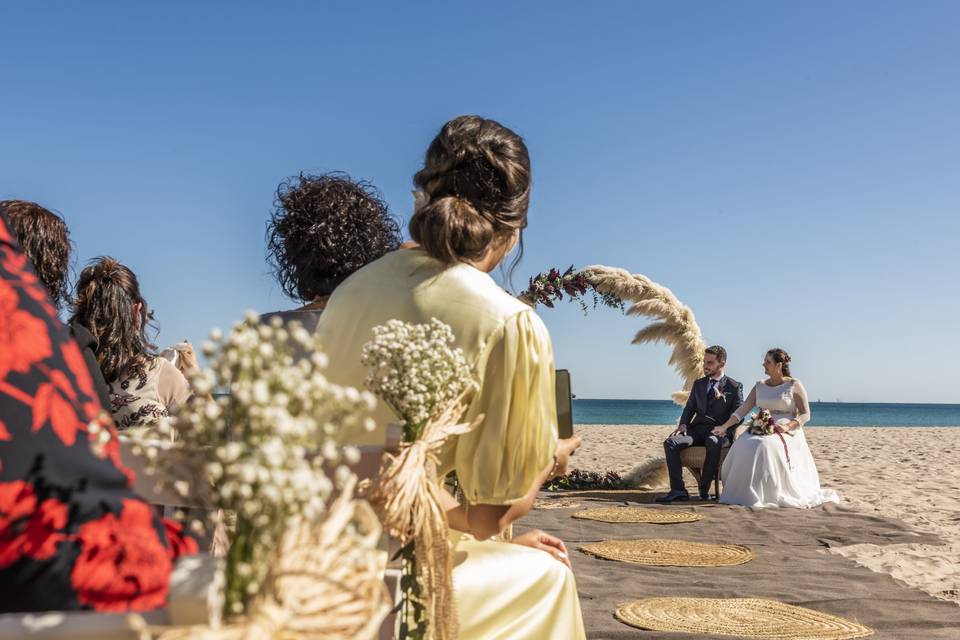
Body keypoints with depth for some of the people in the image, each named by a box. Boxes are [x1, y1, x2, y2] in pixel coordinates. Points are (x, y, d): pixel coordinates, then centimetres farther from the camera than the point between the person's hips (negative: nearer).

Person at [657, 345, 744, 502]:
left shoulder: (734, 387, 8)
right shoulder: (698, 384, 22)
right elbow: (689, 408, 23)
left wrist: (725, 429, -16)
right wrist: (683, 424, 2)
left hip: (718, 432, -4)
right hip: (697, 429, 5)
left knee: (713, 442, -41)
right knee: (670, 442, -24)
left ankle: (704, 490, -27)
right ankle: (678, 490, -28)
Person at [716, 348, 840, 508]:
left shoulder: (794, 385, 0)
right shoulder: (760, 386, 13)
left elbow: (805, 415, -2)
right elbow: (743, 409, 6)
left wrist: (787, 426, -19)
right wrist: (724, 426, -6)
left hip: (787, 432, -4)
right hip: (762, 429, 5)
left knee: (765, 446, -35)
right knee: (742, 446, -26)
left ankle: (771, 495, -21)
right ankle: (745, 493, -14)